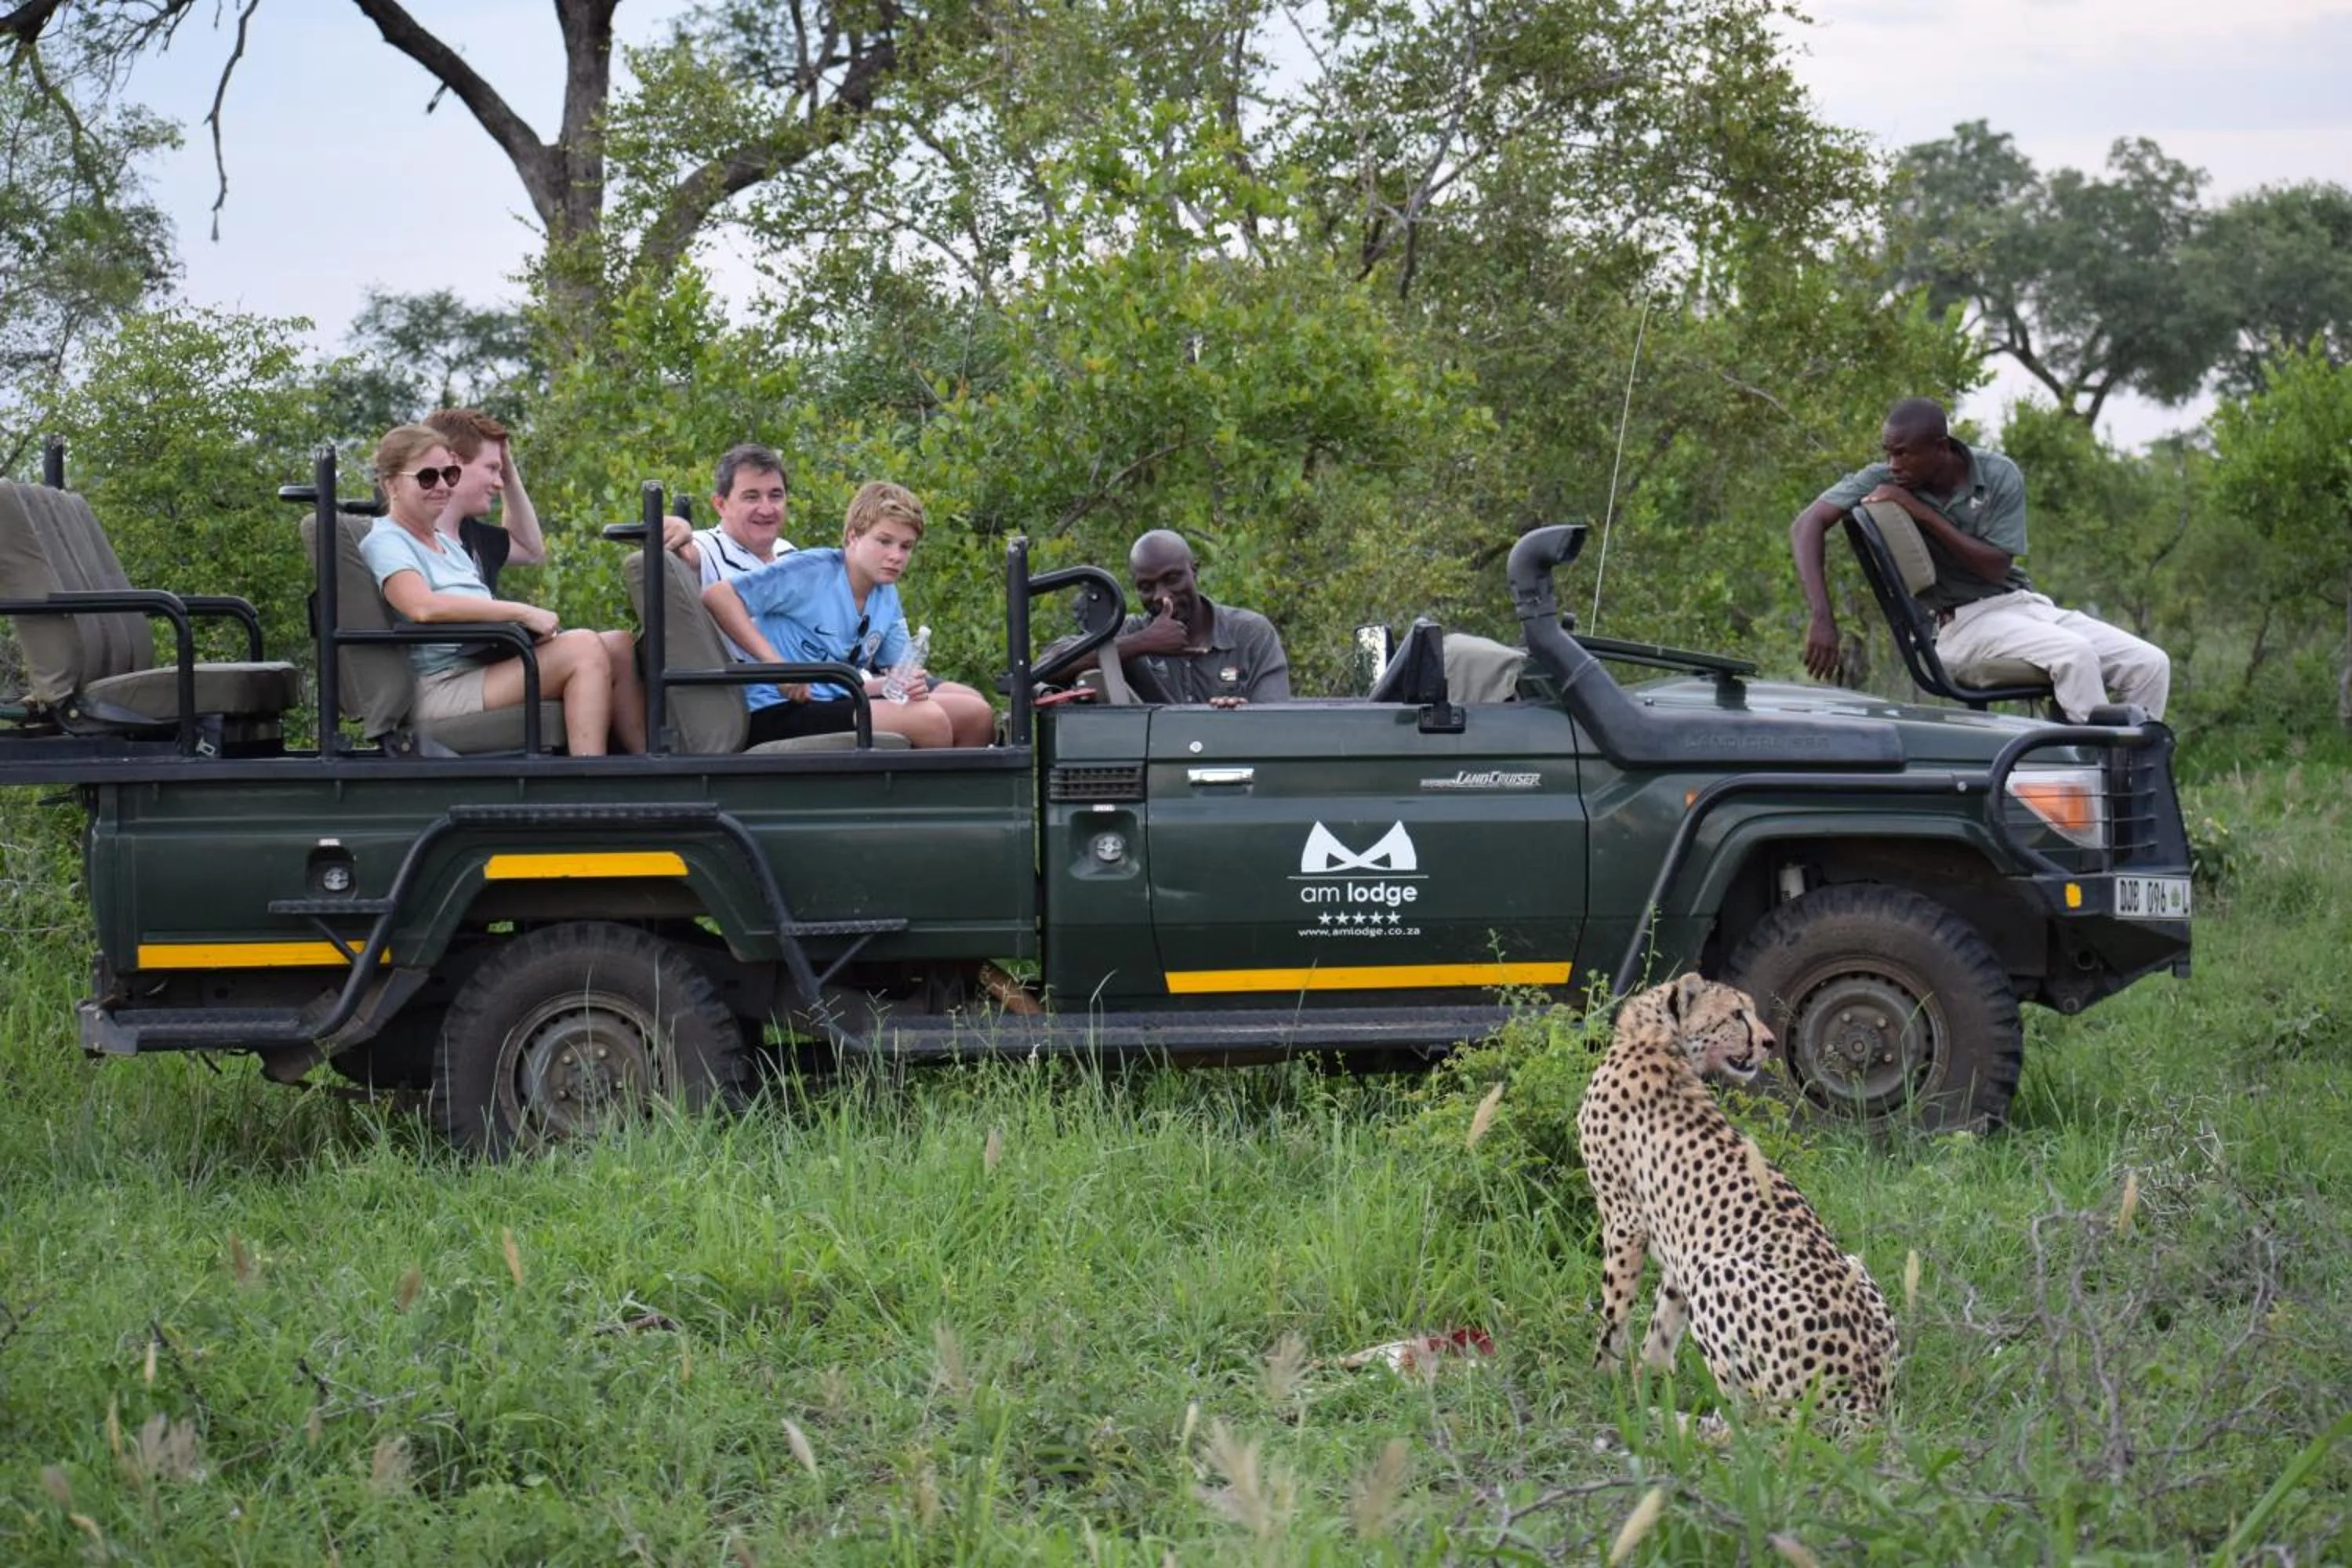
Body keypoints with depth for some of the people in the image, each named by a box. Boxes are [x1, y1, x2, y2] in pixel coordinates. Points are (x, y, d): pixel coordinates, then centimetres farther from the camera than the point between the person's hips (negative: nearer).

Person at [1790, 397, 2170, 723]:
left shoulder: (1999, 476, -5)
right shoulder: (1881, 482, -7)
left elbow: (1996, 567, -11)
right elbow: (1807, 525, -18)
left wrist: (1924, 513, -19)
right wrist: (1822, 617, -31)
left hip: (2025, 603, 4)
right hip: (1961, 621, -4)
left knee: (2151, 664, -9)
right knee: (2075, 655, -31)